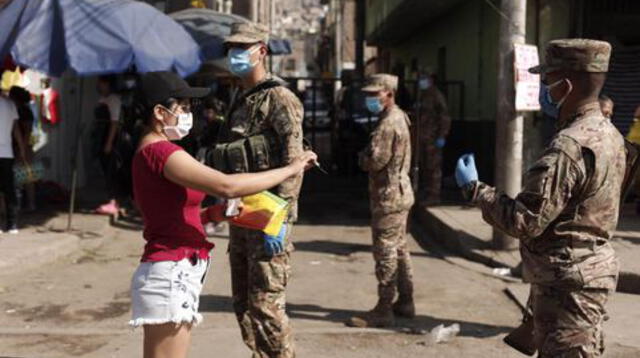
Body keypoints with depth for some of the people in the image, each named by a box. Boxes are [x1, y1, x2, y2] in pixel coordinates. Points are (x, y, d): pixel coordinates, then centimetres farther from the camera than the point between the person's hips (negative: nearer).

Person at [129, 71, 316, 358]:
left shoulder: (150, 152, 16)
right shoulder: (161, 151, -16)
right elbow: (228, 186, -25)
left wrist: (212, 214, 3)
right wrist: (289, 170, -16)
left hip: (175, 276, 10)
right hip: (170, 276, -10)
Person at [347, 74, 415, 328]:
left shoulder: (388, 124, -20)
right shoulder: (399, 117, 14)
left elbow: (375, 161, -25)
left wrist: (362, 157, -5)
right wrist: (368, 157, 2)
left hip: (388, 196, -10)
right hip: (400, 192, 10)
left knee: (385, 252, -5)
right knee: (399, 249, 17)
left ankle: (384, 310, 1)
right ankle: (405, 302, 26)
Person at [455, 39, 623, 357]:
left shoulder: (568, 147, -26)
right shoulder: (608, 134, 6)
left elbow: (524, 222, -23)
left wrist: (474, 189, -13)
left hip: (568, 282, -10)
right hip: (590, 270, 10)